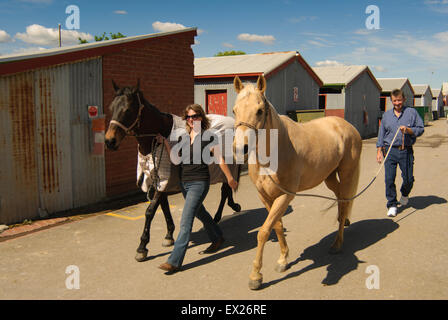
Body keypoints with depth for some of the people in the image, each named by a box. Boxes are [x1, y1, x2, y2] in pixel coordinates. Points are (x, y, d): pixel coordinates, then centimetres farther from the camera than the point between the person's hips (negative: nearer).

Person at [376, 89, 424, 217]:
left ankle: (405, 194, 35)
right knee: (389, 179, -3)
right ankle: (392, 205, 11)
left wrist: (408, 130, -15)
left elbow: (421, 129, 3)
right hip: (390, 150, 2)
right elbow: (381, 133, 14)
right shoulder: (386, 114, 12)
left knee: (408, 178, 2)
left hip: (406, 151, -1)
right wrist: (379, 151, 8)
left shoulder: (412, 112, 5)